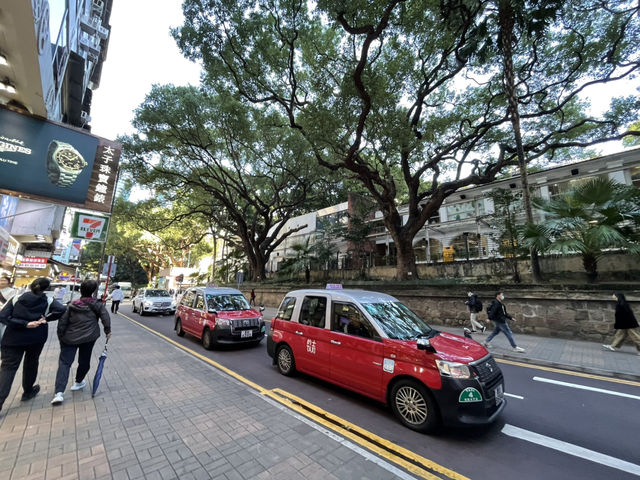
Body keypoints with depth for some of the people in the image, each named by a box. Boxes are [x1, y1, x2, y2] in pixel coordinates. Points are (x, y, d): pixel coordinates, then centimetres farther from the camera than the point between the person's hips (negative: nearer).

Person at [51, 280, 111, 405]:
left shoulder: (72, 305, 4)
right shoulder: (97, 304, -6)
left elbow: (62, 322, 4)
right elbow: (105, 316, -16)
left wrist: (61, 337, 14)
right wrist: (108, 331, -3)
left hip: (70, 338, 2)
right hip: (88, 338, -2)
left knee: (64, 362, 3)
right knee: (84, 361, 17)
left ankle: (59, 393, -7)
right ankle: (78, 382, 33)